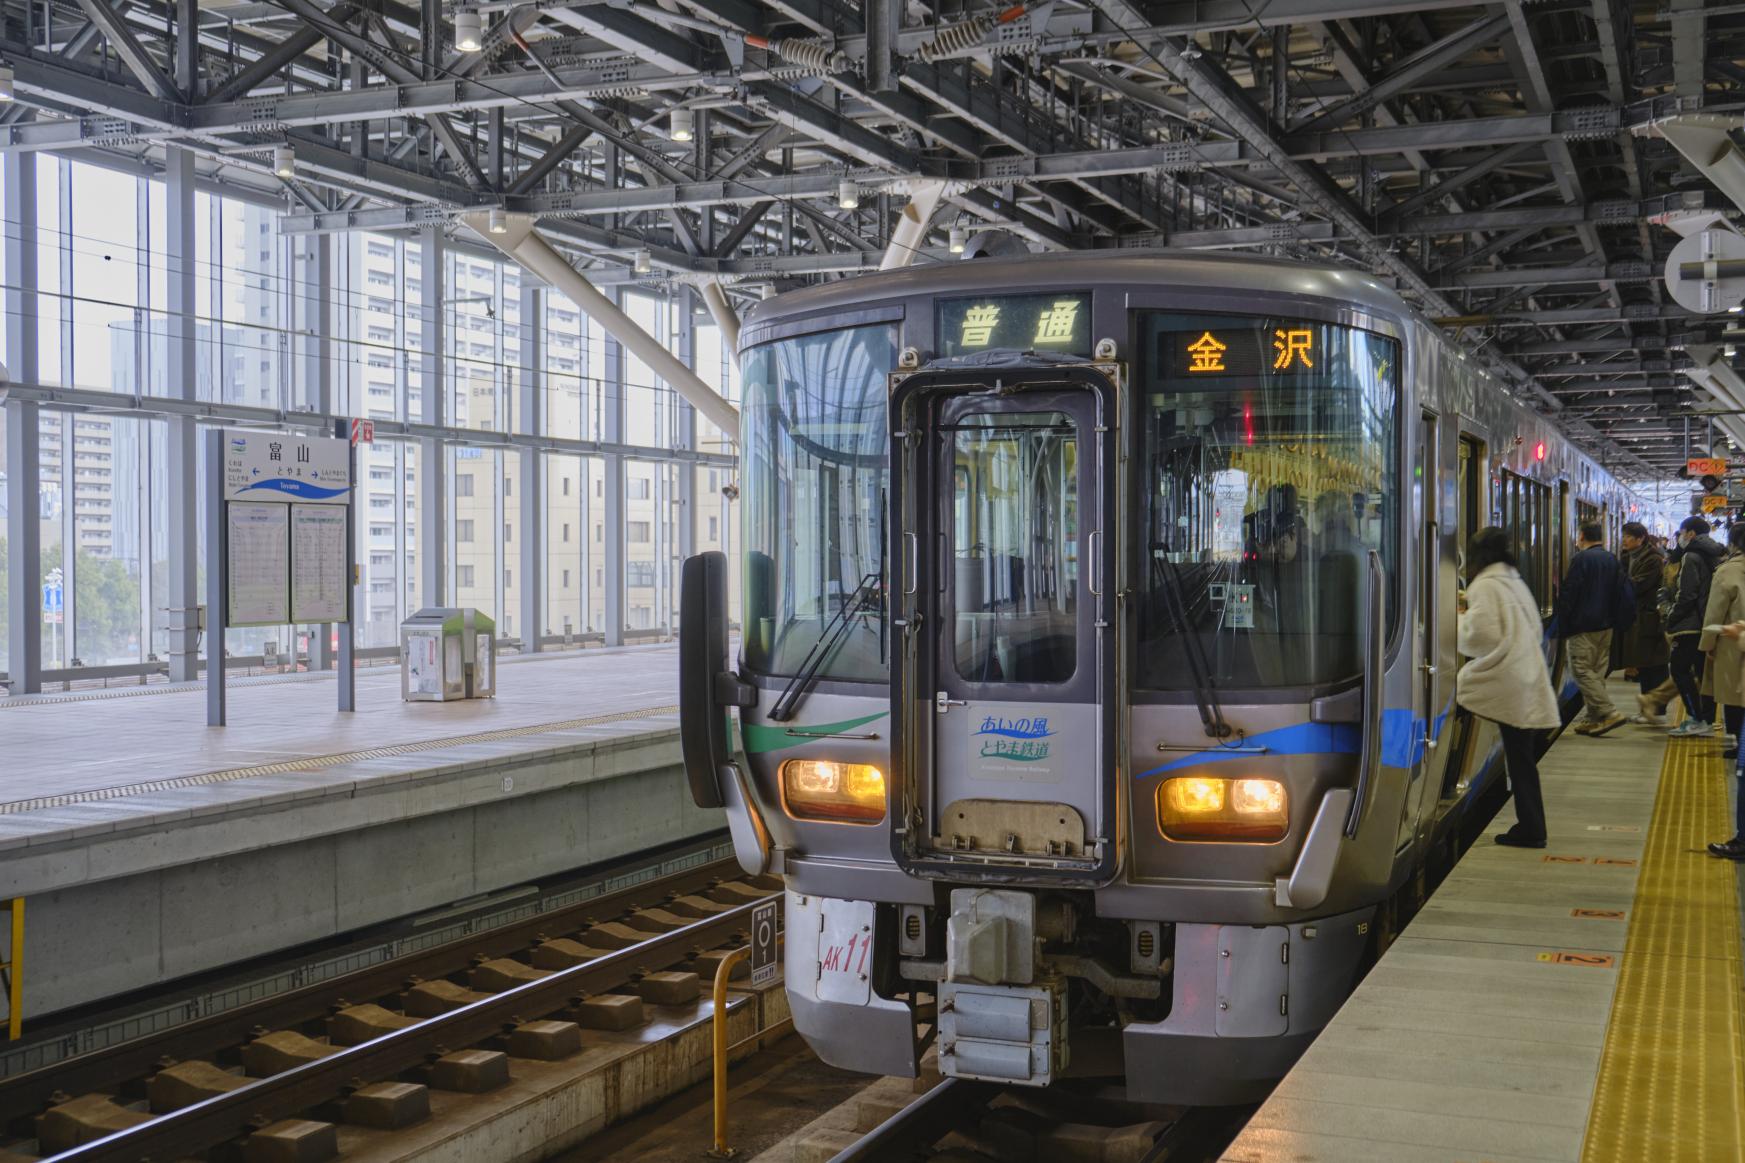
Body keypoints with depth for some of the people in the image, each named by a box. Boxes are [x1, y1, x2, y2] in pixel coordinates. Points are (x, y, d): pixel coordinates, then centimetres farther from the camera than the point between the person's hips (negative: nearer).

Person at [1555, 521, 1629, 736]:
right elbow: (1621, 592, 16)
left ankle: (1609, 713, -16)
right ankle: (1594, 718, 12)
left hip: (1583, 628, -8)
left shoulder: (1580, 559, -11)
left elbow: (1567, 596, -13)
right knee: (1598, 672, 11)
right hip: (1606, 626, 8)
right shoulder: (1612, 560, 12)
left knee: (1582, 670, -6)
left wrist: (1563, 628, -7)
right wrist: (1615, 622, 20)